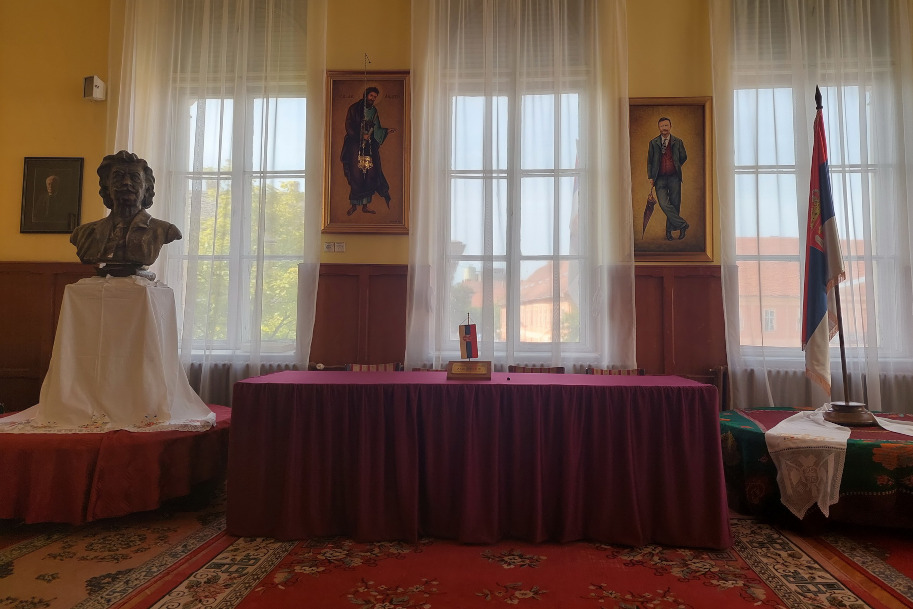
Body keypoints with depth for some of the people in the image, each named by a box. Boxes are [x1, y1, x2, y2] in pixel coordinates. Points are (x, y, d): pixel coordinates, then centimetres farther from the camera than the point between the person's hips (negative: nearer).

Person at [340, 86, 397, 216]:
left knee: (370, 175, -3)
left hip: (370, 147, 4)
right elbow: (349, 127, -4)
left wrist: (386, 131, 3)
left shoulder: (374, 111, 17)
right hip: (356, 146, -4)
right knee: (356, 175, -9)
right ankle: (354, 205, 0)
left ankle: (365, 205, 3)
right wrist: (361, 136, -13)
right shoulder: (354, 109, 3)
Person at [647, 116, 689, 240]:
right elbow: (649, 161, 9)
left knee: (675, 204, 2)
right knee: (664, 204, -16)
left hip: (674, 178, 1)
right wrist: (650, 177, 3)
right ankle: (682, 225, -4)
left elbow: (683, 157, 20)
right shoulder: (653, 143, 7)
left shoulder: (678, 142, 8)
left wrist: (675, 167, 16)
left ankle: (669, 230, 15)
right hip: (660, 178, -1)